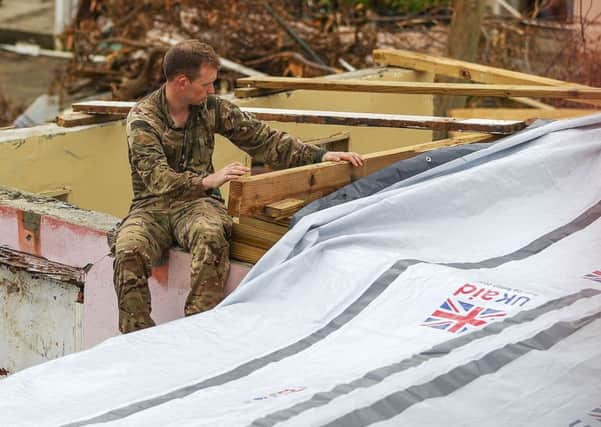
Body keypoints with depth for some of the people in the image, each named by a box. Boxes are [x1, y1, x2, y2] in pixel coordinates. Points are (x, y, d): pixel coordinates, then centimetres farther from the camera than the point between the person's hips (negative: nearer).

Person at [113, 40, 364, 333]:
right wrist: (207, 180, -39)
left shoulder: (212, 108, 4)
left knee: (211, 235, -34)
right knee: (129, 250, -32)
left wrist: (319, 156, -4)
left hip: (197, 201, 2)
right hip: (152, 205, -2)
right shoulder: (142, 118, -9)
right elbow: (157, 178, -23)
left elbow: (261, 139, 6)